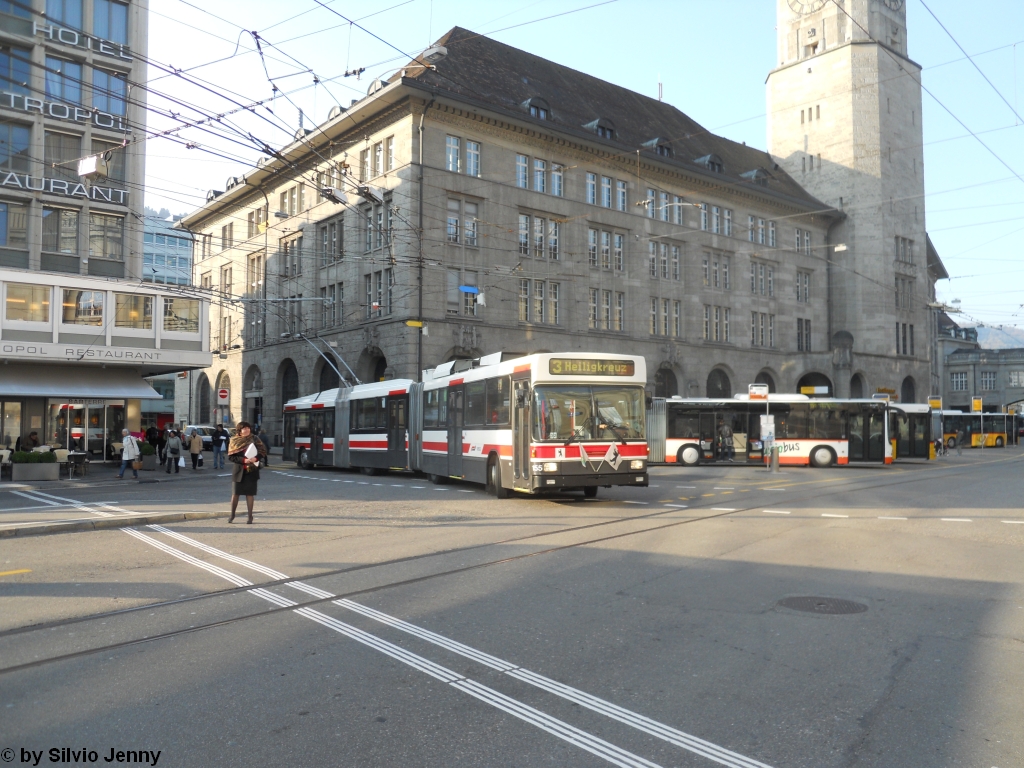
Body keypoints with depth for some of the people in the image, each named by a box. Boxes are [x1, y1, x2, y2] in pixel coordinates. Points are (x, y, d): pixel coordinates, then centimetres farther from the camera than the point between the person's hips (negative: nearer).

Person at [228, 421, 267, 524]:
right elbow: (230, 457, -4)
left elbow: (263, 451, 0)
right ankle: (232, 515, 20)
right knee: (235, 493, 3)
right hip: (238, 470, 0)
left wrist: (256, 458, -19)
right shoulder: (234, 441, 3)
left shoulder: (254, 439, 4)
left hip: (251, 470, 0)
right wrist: (243, 460, -18)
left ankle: (250, 516, 11)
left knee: (250, 493, 3)